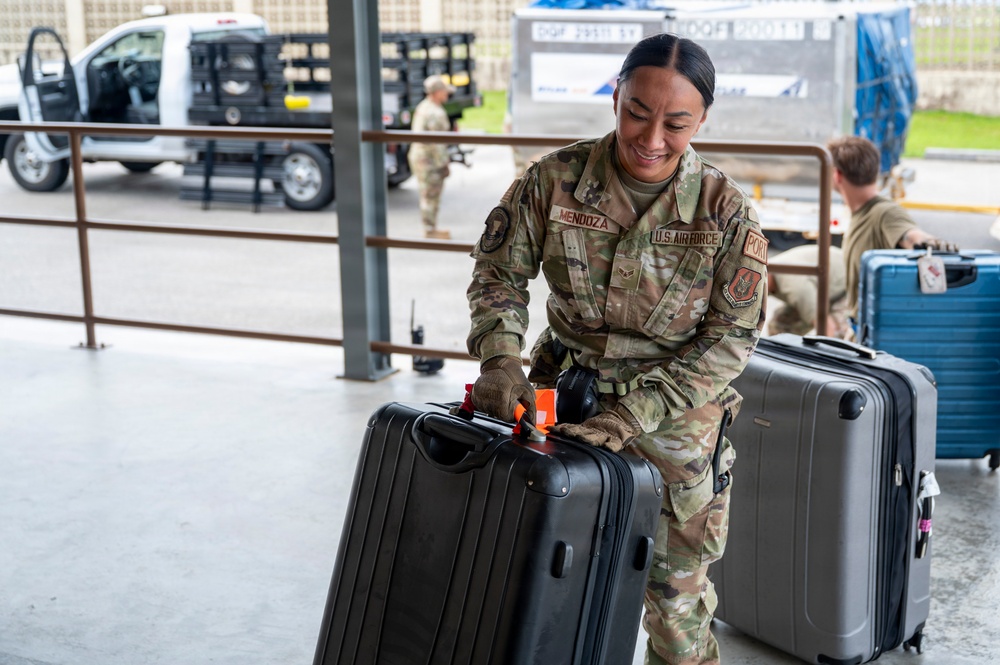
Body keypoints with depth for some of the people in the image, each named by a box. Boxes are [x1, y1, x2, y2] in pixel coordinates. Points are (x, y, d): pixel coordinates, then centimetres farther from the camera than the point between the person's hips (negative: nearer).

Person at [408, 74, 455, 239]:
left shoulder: (422, 107, 10)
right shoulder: (436, 113, -21)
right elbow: (436, 141, -22)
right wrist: (443, 164, -16)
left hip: (418, 155, 10)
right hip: (431, 160, -10)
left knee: (428, 196, 18)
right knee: (431, 196, -1)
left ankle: (430, 228, 27)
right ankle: (430, 231, 5)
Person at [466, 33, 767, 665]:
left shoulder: (727, 212, -14)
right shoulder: (554, 179, -10)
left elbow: (728, 340, -11)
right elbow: (499, 272, 2)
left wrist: (631, 415, -20)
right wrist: (502, 359, -16)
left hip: (676, 423, -1)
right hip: (560, 401, 2)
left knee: (677, 596, 10)